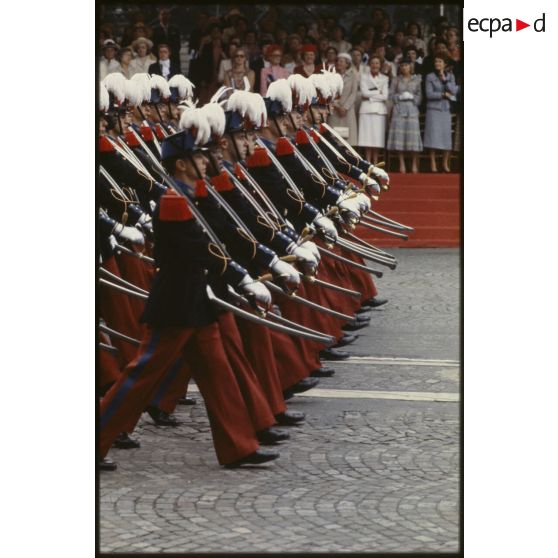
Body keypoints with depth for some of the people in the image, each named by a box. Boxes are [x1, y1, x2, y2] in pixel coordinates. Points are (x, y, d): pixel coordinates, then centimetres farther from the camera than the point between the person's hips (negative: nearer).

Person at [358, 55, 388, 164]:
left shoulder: (384, 78, 10)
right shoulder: (364, 77, 9)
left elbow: (385, 96, 0)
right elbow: (364, 92, -4)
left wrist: (370, 96, -5)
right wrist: (378, 92, -3)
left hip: (380, 110, 1)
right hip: (366, 109, -1)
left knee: (377, 138, -3)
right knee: (367, 136, -5)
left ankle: (375, 163, 1)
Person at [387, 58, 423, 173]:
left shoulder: (416, 79, 9)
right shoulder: (396, 80, 10)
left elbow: (419, 95, 7)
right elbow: (391, 95, 6)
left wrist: (412, 97, -11)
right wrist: (400, 97, -10)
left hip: (412, 109, -1)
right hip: (399, 109, 1)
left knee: (413, 136, -6)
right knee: (399, 136, -3)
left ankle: (414, 164, -2)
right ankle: (402, 163, 2)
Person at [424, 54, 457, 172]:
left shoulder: (450, 76, 11)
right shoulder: (430, 77, 2)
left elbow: (454, 91, -2)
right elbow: (429, 94, -6)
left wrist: (444, 79, -8)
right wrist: (444, 94, -6)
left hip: (446, 109, 3)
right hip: (433, 109, -3)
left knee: (446, 136, -1)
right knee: (433, 136, -7)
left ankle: (445, 163, 8)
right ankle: (433, 163, -3)